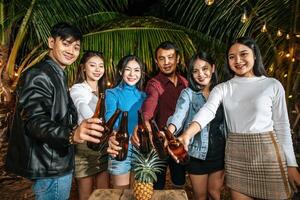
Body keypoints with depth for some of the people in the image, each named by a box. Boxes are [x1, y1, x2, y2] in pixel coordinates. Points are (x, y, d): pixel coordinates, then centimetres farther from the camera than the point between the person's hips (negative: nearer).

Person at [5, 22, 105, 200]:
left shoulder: (58, 76, 15)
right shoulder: (38, 75, -16)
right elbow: (34, 121, -29)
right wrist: (71, 134, -46)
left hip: (59, 164, 10)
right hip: (50, 168, -10)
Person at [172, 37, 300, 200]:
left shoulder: (272, 85, -3)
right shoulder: (222, 88, 0)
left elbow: (282, 126, 1)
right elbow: (207, 111, -18)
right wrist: (186, 135, -37)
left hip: (266, 154, -1)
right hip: (235, 156, 2)